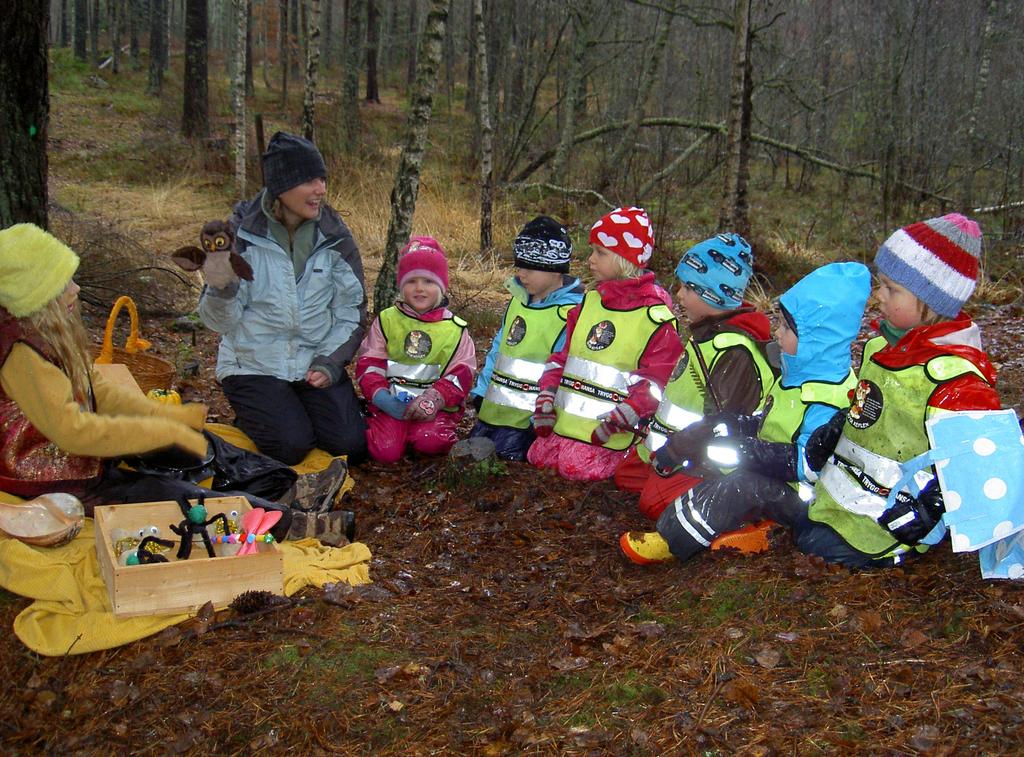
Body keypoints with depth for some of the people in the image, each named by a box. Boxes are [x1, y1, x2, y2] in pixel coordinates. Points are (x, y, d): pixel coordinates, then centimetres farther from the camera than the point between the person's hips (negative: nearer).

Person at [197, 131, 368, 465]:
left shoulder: (334, 236, -1)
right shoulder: (243, 234, -9)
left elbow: (353, 310, 5)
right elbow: (220, 321, -7)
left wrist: (331, 362, -10)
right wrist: (221, 290, -30)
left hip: (316, 363, 3)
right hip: (254, 365, -2)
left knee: (350, 444, -14)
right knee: (291, 445, -21)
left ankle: (303, 408, 17)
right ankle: (251, 418, 12)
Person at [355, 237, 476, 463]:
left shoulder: (455, 328, 6)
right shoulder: (386, 320, 7)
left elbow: (461, 373, 1)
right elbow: (369, 363, 5)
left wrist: (433, 398, -16)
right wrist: (380, 395, -14)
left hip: (435, 406, -1)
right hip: (392, 403, 1)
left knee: (429, 442, -29)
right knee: (385, 450, -20)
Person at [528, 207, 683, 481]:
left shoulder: (654, 315, -8)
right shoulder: (589, 302, 13)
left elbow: (660, 378, -13)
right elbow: (563, 354, 16)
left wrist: (621, 417, -21)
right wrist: (546, 396, 4)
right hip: (565, 417, 6)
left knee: (578, 468, -15)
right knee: (539, 457, 6)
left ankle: (624, 458, 10)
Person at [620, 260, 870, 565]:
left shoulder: (829, 397, -24)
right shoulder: (798, 373, 9)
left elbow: (808, 463, -30)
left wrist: (742, 449, -29)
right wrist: (732, 425, -1)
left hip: (802, 497, -10)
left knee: (743, 482, -32)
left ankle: (670, 542, -25)